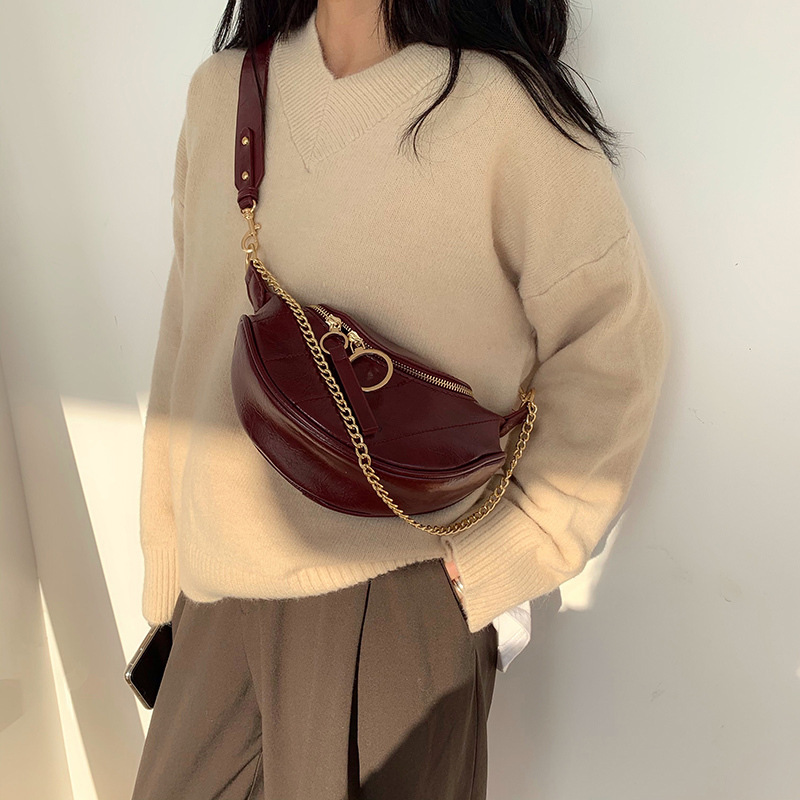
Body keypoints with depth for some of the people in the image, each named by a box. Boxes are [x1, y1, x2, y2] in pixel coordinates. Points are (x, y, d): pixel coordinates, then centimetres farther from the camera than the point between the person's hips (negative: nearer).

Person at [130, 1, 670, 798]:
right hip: (222, 593, 5)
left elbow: (612, 348, -6)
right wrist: (167, 569, 11)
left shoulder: (503, 109, -10)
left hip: (399, 601, -4)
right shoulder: (219, 91, 5)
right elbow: (187, 344, 8)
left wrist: (507, 556, -8)